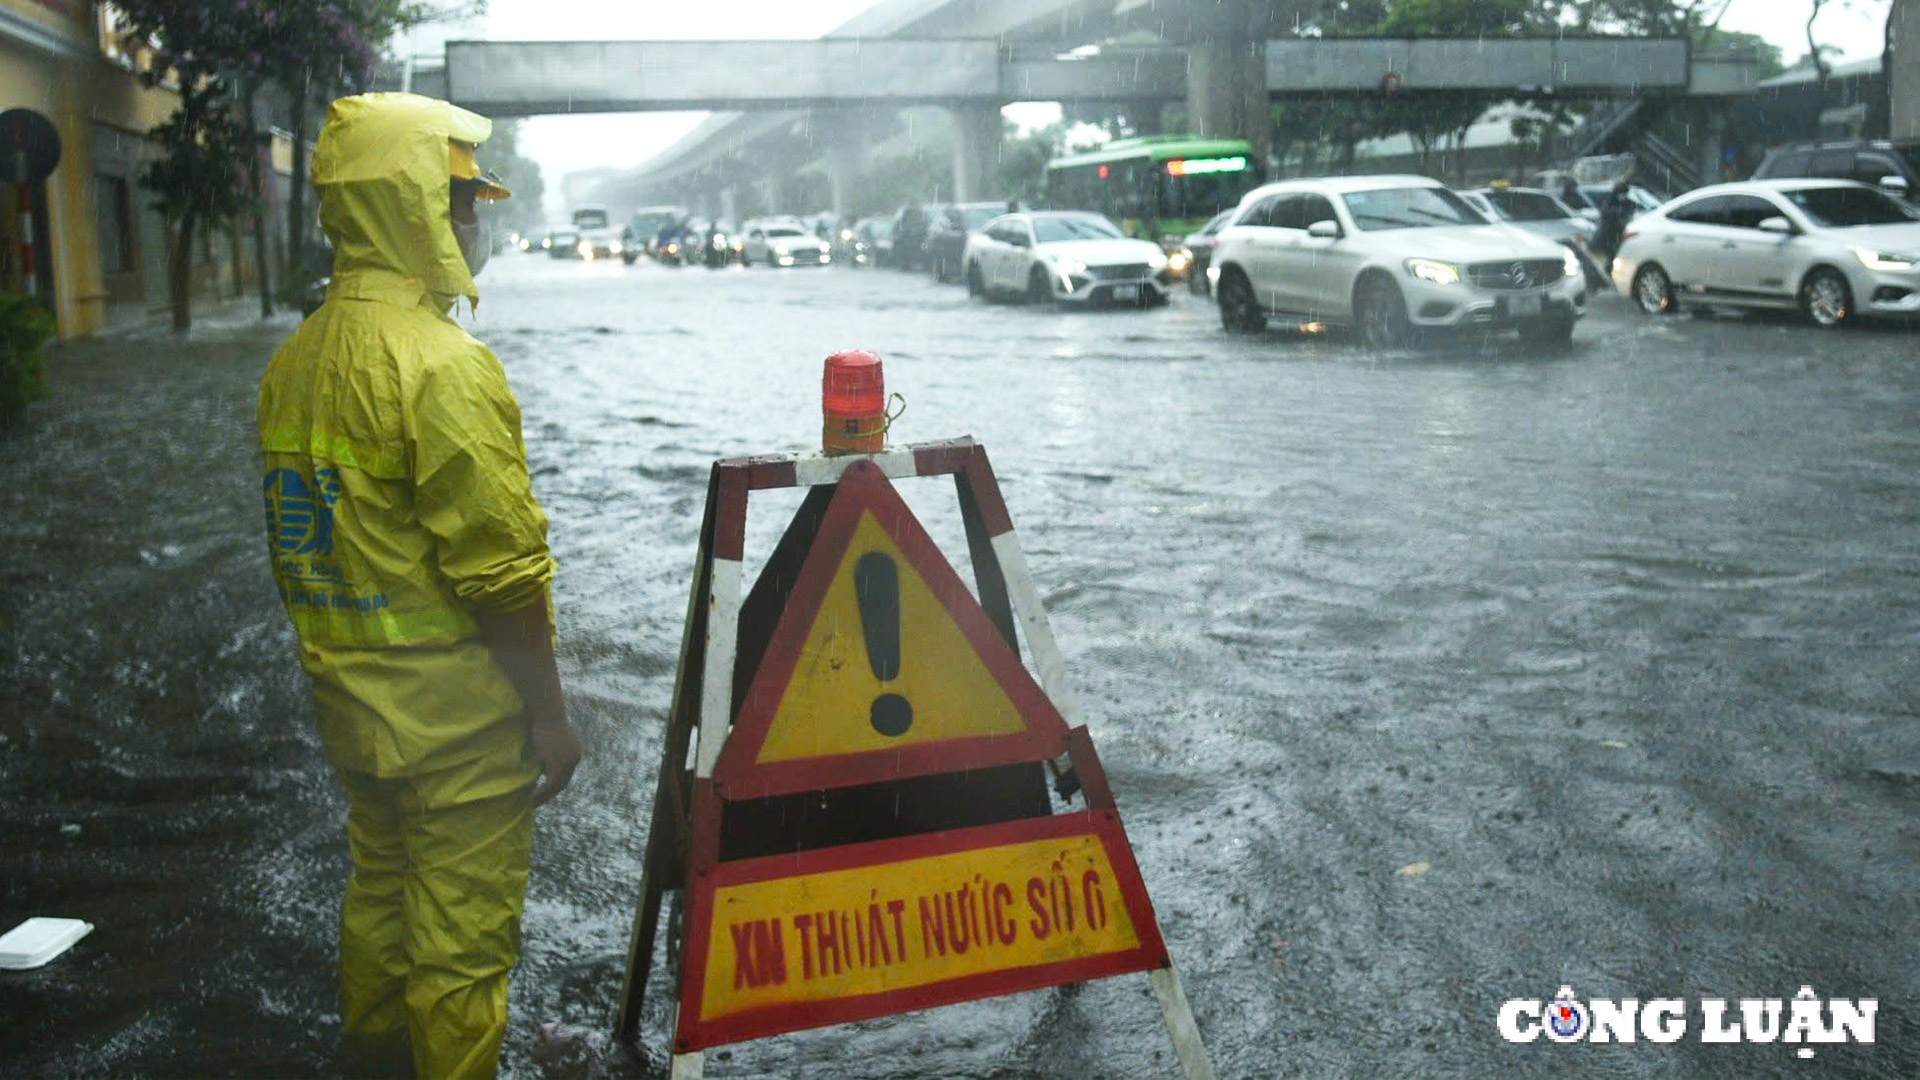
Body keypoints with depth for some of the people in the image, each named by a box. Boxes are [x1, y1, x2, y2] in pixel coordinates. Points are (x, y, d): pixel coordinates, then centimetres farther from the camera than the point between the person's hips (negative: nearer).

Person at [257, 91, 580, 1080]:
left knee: (378, 883, 26)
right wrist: (549, 714, -13)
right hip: (455, 716, -9)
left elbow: (303, 548, 12)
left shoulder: (293, 361, 5)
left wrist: (339, 675, 20)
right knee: (464, 933, 6)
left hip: (350, 702, 9)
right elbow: (502, 571, -22)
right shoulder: (442, 365, -22)